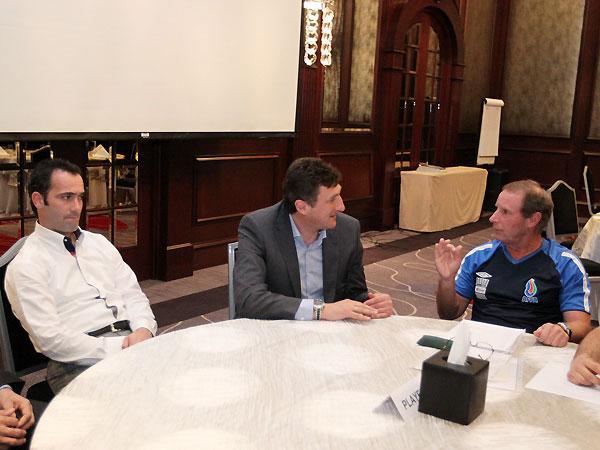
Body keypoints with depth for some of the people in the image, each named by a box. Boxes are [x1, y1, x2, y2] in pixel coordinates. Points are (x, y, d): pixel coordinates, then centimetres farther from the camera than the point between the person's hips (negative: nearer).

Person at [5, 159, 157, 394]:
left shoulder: (99, 243, 20)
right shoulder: (25, 266, -1)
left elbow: (133, 294, 19)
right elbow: (50, 338, -9)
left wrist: (143, 330, -4)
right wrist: (117, 348, -16)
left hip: (130, 341, 7)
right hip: (78, 363, -6)